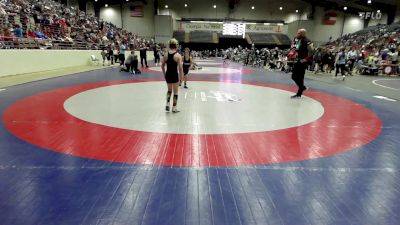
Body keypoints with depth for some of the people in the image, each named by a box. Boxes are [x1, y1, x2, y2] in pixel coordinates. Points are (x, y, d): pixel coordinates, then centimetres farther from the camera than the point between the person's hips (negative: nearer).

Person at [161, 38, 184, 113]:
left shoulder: (166, 54, -1)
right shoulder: (178, 55, -12)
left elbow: (162, 66, 5)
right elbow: (180, 68, -13)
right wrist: (181, 76, -2)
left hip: (168, 75, 4)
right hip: (175, 75, -4)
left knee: (169, 90, 23)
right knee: (175, 92, 11)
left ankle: (167, 104, 12)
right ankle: (174, 108, 17)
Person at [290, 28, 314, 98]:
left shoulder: (306, 41, -18)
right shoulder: (296, 39, 7)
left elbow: (311, 51, -20)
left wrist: (306, 59, -18)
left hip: (303, 61, -8)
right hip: (297, 61, 8)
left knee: (299, 77, -4)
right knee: (294, 76, 12)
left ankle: (299, 94, 6)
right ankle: (302, 87, 33)